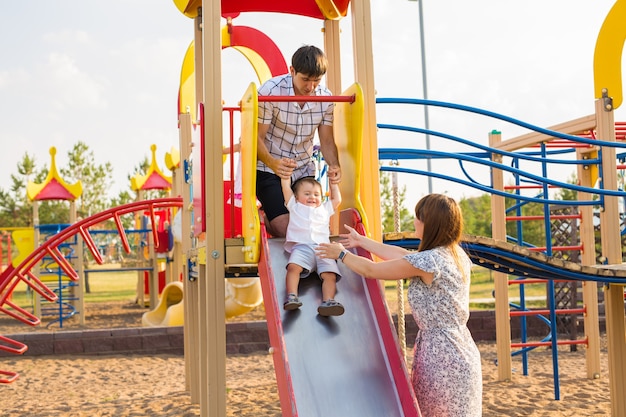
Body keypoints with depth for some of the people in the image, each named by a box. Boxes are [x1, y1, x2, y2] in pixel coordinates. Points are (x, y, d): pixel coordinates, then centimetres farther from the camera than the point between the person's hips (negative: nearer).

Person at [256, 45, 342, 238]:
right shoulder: (270, 91, -20)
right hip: (269, 169, -5)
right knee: (285, 228, -15)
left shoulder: (326, 97, -6)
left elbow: (326, 140, 0)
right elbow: (257, 137, -18)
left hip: (304, 170, 5)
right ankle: (261, 217, 21)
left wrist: (333, 164, -22)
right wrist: (272, 163, -38)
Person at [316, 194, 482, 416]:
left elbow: (370, 270, -8)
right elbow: (403, 255, 17)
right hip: (463, 354, 8)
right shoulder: (457, 254, 5)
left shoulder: (427, 261, -19)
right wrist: (362, 241, 25)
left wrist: (341, 254, 10)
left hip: (441, 357, -8)